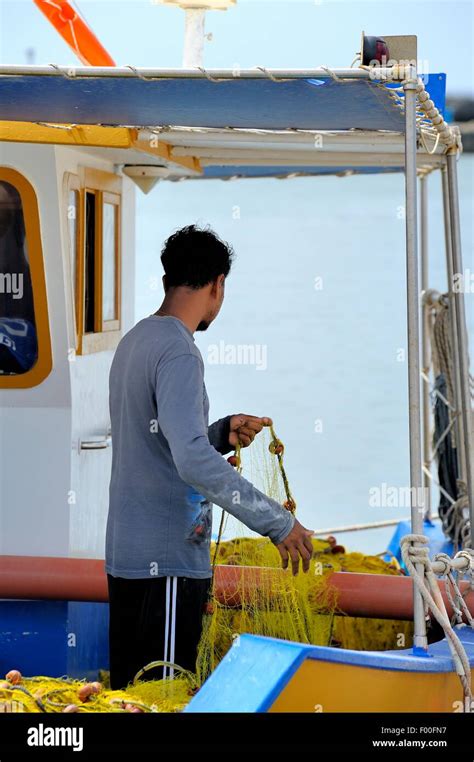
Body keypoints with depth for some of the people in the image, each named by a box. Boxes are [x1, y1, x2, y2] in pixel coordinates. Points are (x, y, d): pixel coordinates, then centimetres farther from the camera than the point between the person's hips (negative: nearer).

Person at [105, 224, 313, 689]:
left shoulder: (134, 342, 13)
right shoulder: (178, 353, -16)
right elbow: (193, 460, -27)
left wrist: (223, 433, 12)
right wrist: (278, 522, -24)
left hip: (126, 554, 10)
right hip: (168, 561, -10)